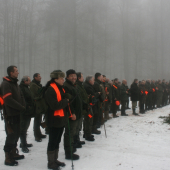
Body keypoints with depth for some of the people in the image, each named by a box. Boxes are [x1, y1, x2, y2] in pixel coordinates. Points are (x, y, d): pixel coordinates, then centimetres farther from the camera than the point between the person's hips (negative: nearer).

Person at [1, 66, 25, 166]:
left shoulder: (15, 83, 14)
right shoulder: (5, 84, -15)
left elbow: (21, 96, 15)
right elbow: (8, 100, -23)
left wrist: (23, 107, -2)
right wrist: (21, 108, -16)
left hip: (17, 113, 9)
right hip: (10, 115, -9)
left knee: (16, 134, 16)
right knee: (11, 135, -4)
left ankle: (14, 153, 30)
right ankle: (8, 158, 7)